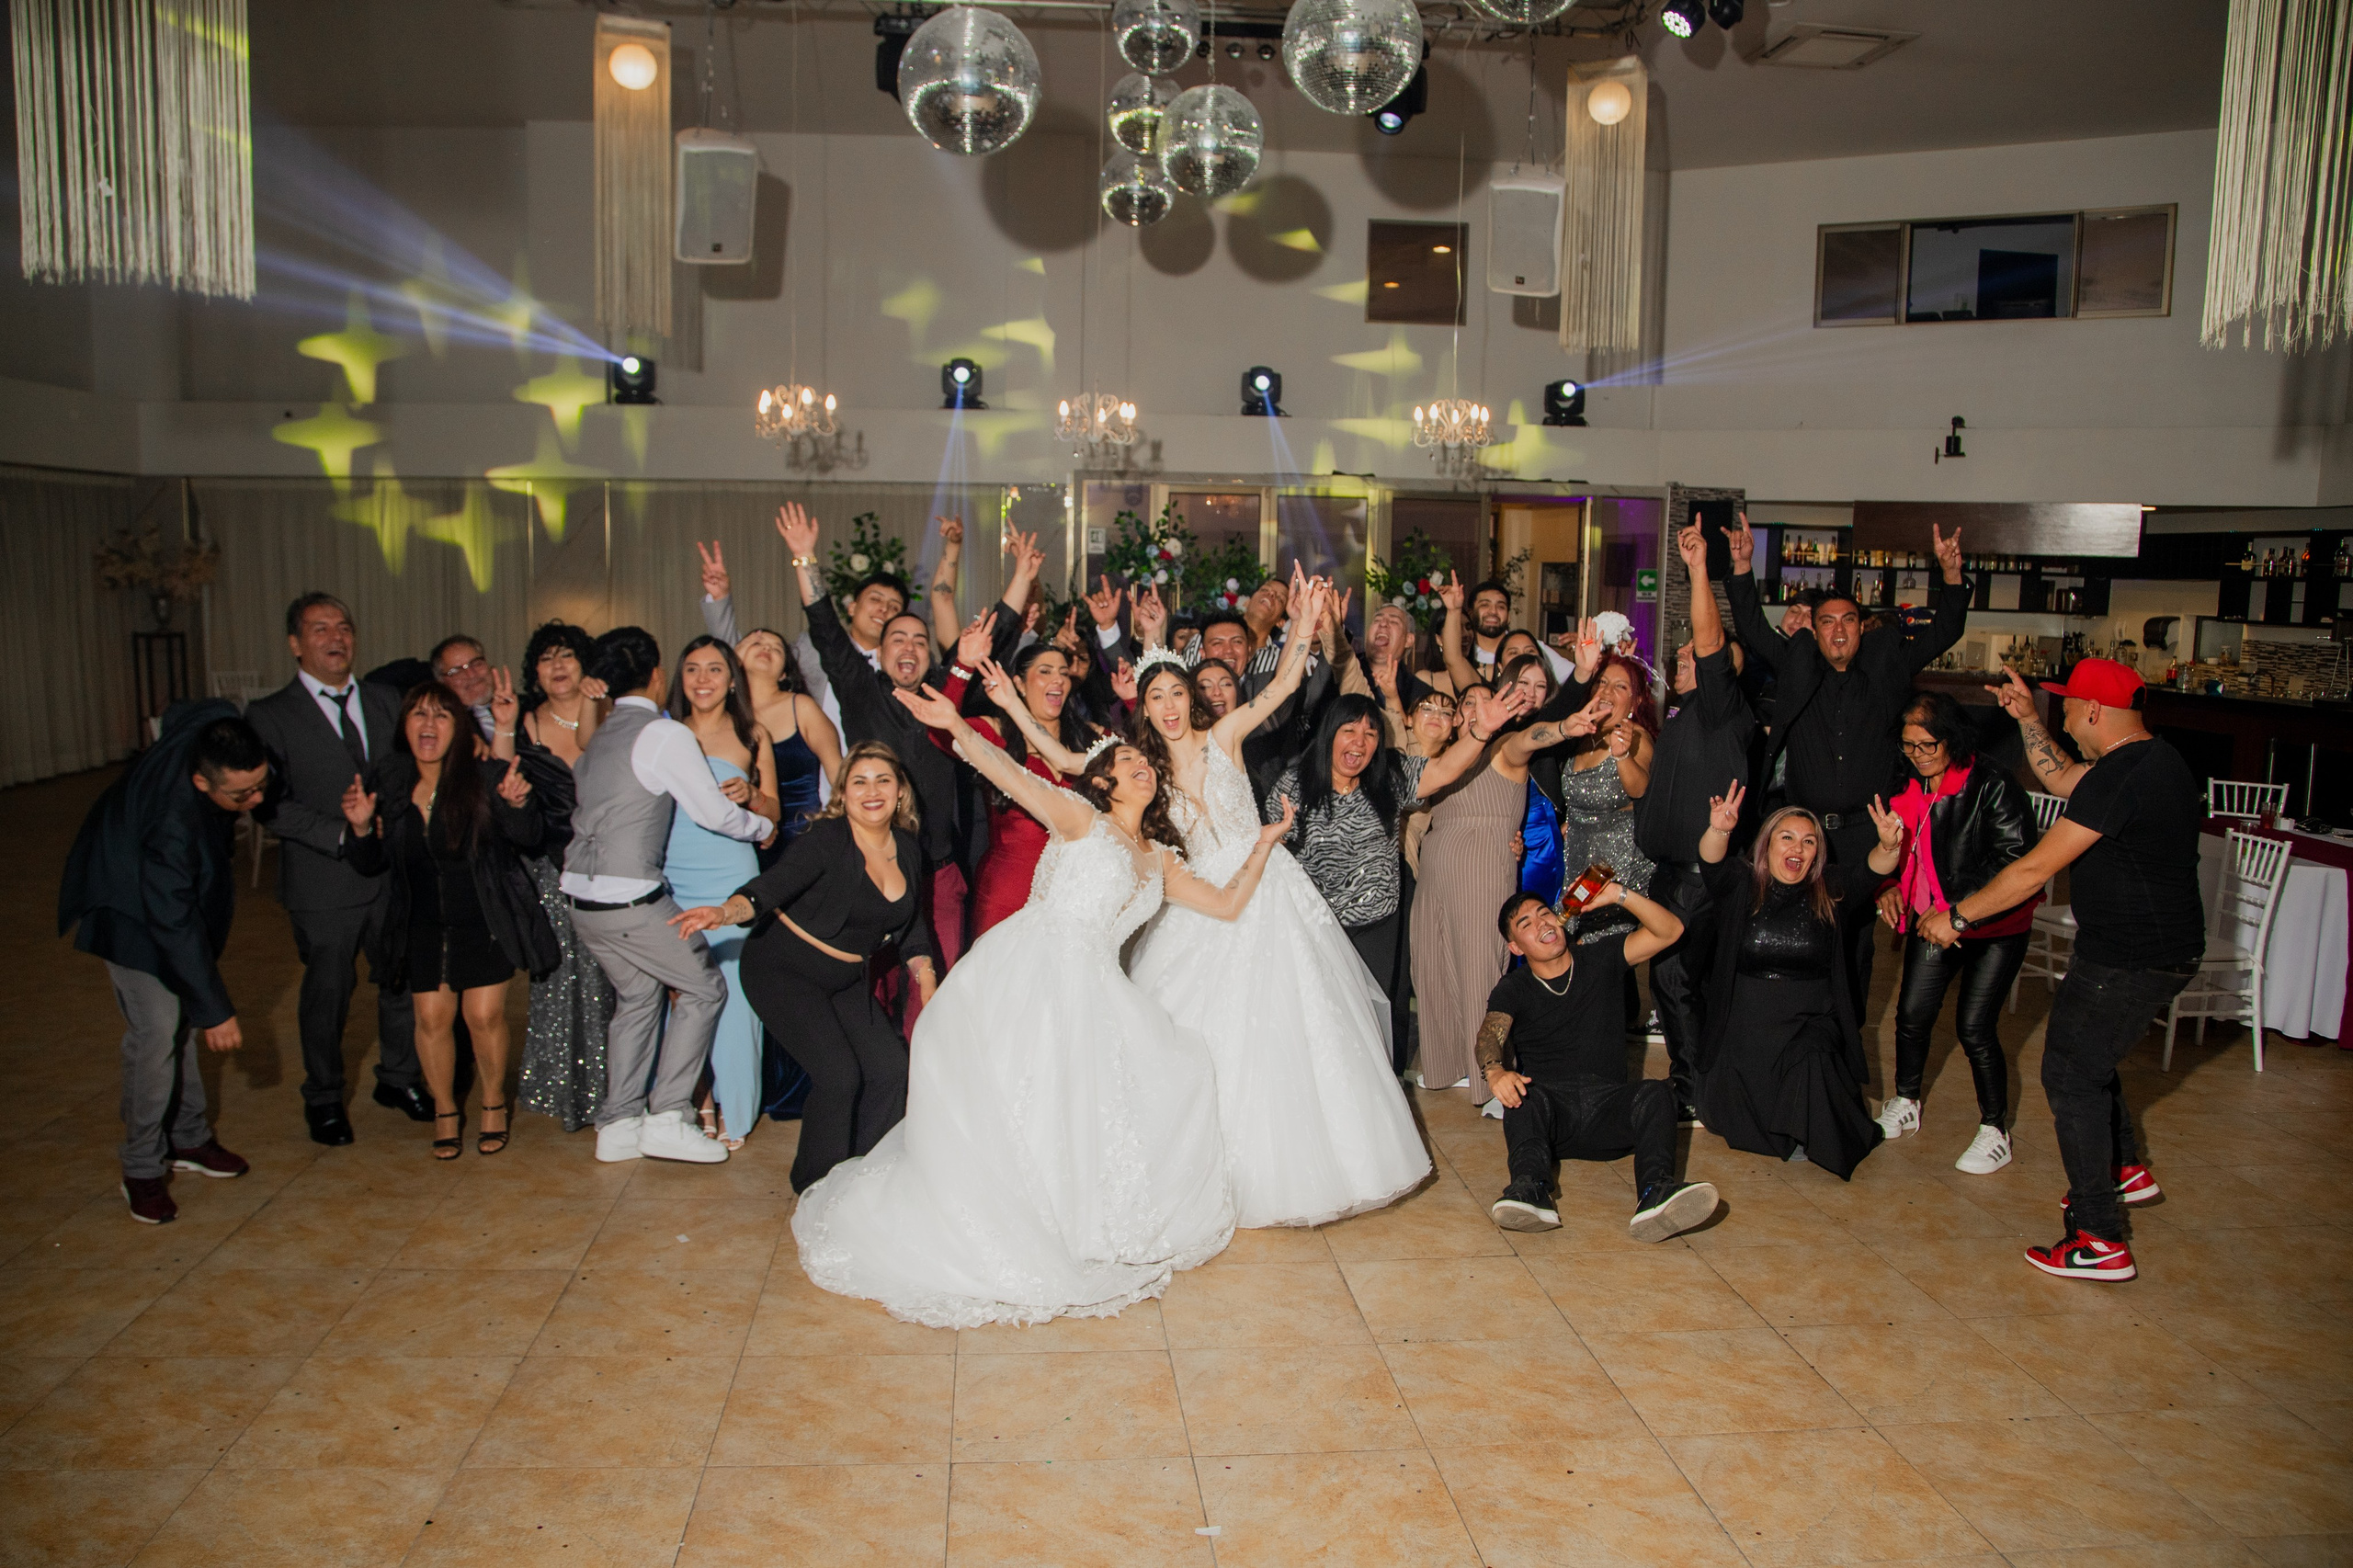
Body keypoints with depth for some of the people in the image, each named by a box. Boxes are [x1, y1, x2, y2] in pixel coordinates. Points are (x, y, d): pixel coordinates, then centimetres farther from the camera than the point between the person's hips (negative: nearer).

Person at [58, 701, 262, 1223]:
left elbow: (179, 712, 0)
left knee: (182, 1021, 14)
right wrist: (215, 1010, -31)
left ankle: (188, 1138, 26)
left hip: (186, 891, 8)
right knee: (155, 1033, -8)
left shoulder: (220, 727, -26)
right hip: (133, 912, -7)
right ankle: (143, 1170, 5)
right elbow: (175, 925, -36)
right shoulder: (170, 823, -43)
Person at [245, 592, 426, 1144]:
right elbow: (270, 806, -11)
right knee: (327, 993, 8)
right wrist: (343, 834, -19)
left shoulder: (385, 702, 9)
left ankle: (398, 1078, 33)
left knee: (405, 979, 11)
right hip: (323, 884, -3)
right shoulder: (270, 716, -4)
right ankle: (324, 1099, 29)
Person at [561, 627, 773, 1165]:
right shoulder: (666, 734, -9)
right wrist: (765, 827, 12)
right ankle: (667, 1117, 2)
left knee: (637, 994, 20)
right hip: (630, 899, -8)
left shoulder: (599, 736, 15)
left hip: (580, 894, 8)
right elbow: (716, 814, -8)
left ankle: (619, 1124, 20)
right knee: (704, 987, 5)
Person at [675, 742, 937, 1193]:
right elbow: (773, 885, -33)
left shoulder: (908, 848, 1)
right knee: (839, 1074, -18)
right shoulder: (827, 839, -20)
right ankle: (816, 1186, 5)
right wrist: (727, 911, -52)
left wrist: (929, 987, 7)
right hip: (783, 970, -7)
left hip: (845, 979, 7)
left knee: (892, 1067, -4)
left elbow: (911, 928, 12)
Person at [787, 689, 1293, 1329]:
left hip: (1091, 988, 7)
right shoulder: (1081, 817, 5)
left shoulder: (1159, 859, 23)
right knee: (1012, 1100, -13)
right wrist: (958, 728, -25)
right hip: (1030, 969, -7)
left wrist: (1264, 844, 22)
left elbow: (1227, 903, 25)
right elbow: (1013, 777, -11)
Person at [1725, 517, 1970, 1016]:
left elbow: (1945, 631, 7)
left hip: (1863, 831, 0)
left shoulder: (1887, 665, 7)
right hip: (1804, 826, 0)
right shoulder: (1796, 666, 6)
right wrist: (1743, 568, -10)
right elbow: (1752, 629, 2)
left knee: (1856, 935, 6)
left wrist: (1951, 573, -9)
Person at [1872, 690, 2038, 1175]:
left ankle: (1995, 1131, 11)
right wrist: (1888, 885, -4)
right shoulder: (1907, 786, 0)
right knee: (1912, 1014, 6)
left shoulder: (1991, 786, -20)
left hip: (1994, 929, -6)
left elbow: (2014, 857, -23)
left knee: (1974, 1026, -8)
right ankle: (1905, 1105, 30)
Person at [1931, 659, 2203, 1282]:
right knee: (2087, 1055, 26)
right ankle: (2124, 1169, 43)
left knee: (2071, 1075, -4)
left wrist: (1958, 915, -13)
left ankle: (2100, 1241, -2)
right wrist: (2026, 717, 20)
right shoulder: (2158, 760, 8)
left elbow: (2035, 868, -22)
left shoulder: (2120, 777, -24)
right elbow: (2060, 779, 26)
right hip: (2166, 949, 10)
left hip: (2128, 960, -10)